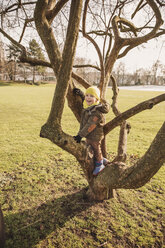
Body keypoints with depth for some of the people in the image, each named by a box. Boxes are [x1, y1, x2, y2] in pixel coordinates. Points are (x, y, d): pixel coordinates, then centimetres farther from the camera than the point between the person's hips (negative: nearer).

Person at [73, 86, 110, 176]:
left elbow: (89, 126, -30)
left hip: (95, 136, -9)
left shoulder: (97, 112, -30)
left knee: (96, 149, 12)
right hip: (89, 135, 9)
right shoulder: (87, 106, -3)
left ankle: (99, 165, 38)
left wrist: (80, 135, -26)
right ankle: (102, 159, 47)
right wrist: (81, 95, 10)